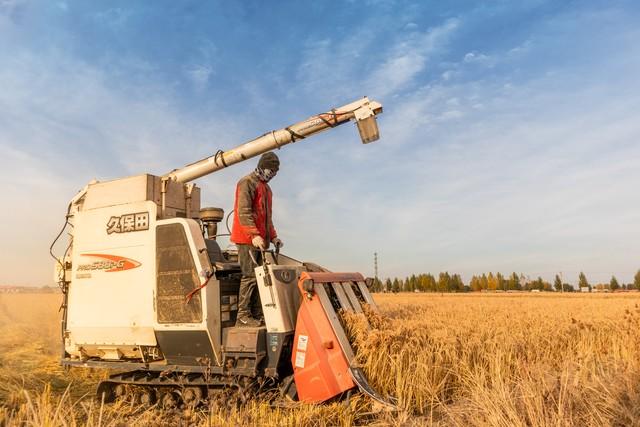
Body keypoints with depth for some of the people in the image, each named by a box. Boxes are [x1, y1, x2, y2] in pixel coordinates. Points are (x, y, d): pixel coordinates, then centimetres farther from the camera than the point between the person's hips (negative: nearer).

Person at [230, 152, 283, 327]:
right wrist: (254, 235, -24)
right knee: (250, 276, -10)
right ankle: (243, 316, -5)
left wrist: (273, 236, 17)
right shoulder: (247, 182, -5)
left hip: (260, 240, 9)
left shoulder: (266, 188, 24)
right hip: (247, 240, -9)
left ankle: (258, 315, 10)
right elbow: (243, 212, -16)